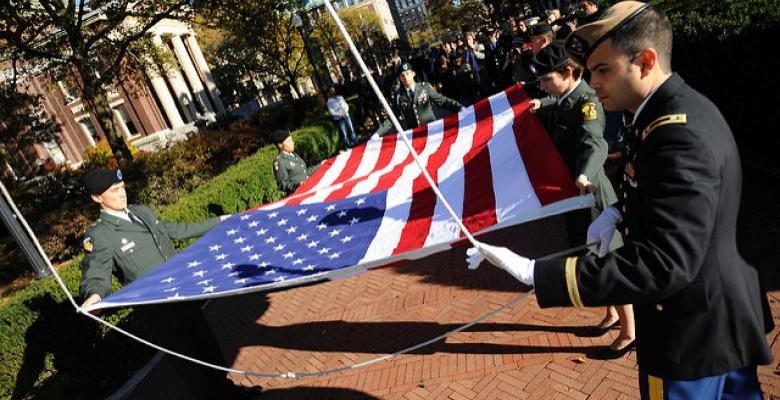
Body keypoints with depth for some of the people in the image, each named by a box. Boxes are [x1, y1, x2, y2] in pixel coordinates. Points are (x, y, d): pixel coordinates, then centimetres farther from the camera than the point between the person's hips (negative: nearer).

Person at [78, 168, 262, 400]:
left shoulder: (143, 212, 7)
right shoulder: (98, 236, -14)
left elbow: (175, 230, 20)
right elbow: (96, 275, -22)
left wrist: (217, 223, 26)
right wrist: (94, 296, -47)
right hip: (157, 312, -7)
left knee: (208, 345, 20)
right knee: (187, 361, 5)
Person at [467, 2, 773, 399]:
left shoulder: (680, 134, -30)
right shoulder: (678, 111, 2)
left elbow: (664, 263, -36)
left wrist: (536, 273, -40)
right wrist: (618, 212, -1)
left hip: (693, 329, -9)